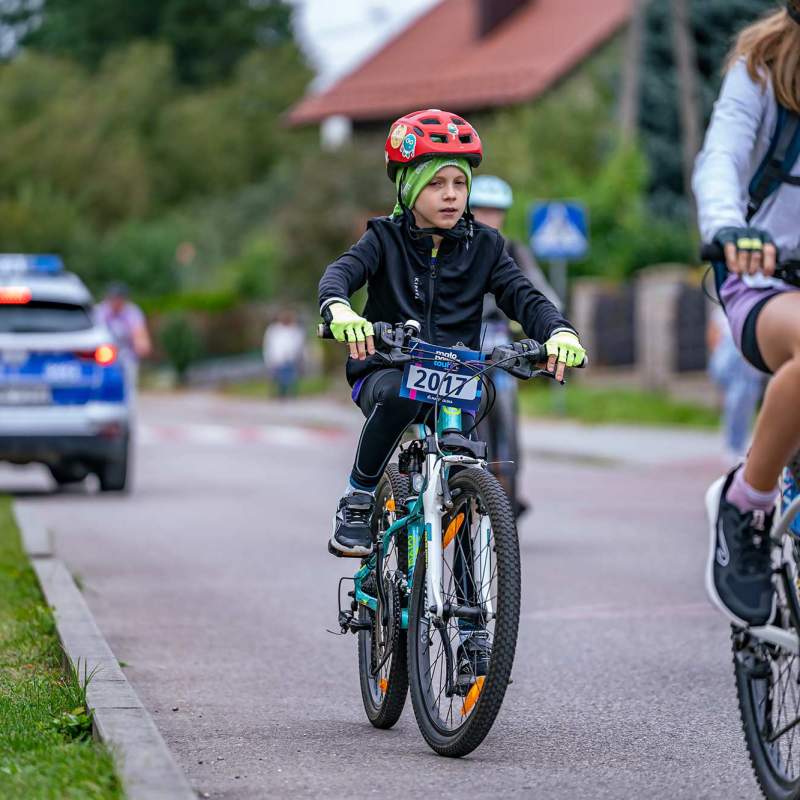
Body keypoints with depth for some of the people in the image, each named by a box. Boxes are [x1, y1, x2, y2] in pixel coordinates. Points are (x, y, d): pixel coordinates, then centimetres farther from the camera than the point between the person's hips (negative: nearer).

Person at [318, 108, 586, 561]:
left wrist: (560, 332, -28)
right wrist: (338, 309, -43)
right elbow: (341, 272, -17)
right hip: (386, 371, -2)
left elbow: (524, 297, -5)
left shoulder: (483, 246, 7)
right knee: (398, 396, -38)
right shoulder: (387, 239, 1)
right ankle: (357, 502, -19)